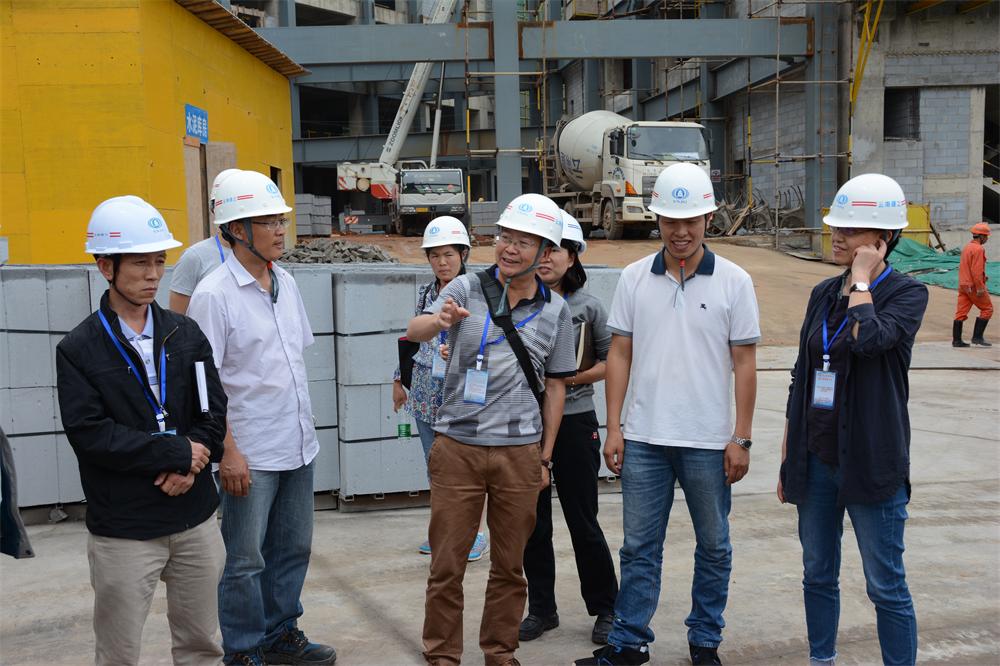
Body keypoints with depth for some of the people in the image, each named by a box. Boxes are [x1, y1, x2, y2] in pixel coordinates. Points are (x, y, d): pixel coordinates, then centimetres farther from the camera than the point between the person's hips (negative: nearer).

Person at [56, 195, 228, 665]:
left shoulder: (186, 334, 5)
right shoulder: (78, 350, -6)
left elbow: (214, 412, 3)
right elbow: (89, 433, -15)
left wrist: (189, 466, -15)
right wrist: (178, 452, -15)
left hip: (196, 520, 4)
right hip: (122, 531, -3)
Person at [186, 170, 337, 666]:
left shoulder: (285, 282, 6)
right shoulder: (214, 294, -15)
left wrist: (303, 426, 15)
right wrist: (228, 451, -17)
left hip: (297, 447, 7)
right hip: (250, 454, -7)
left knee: (292, 549, 17)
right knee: (245, 559, 6)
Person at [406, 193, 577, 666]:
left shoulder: (555, 310, 4)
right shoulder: (468, 289, -2)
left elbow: (555, 386, 10)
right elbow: (414, 332, -16)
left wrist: (544, 457, 8)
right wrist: (439, 320, -39)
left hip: (519, 451, 2)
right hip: (457, 448, -1)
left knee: (509, 565, 12)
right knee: (446, 563, 5)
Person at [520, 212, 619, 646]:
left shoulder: (587, 307, -1)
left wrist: (574, 378, -9)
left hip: (574, 420, -2)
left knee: (583, 520, 5)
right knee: (533, 522, 10)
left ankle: (605, 609, 21)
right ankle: (541, 609, 25)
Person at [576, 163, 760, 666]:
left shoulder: (733, 282, -3)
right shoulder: (634, 278, 3)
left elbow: (744, 364, -2)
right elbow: (619, 354, 4)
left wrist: (741, 438, -5)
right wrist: (614, 428, 0)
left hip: (708, 441, -1)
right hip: (644, 437, 1)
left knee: (713, 547, 12)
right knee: (639, 547, 9)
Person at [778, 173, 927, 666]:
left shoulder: (906, 294, -8)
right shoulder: (823, 294, 8)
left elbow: (868, 339, -31)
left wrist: (862, 279, -16)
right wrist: (787, 460, 13)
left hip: (871, 463, -6)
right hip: (816, 461, 6)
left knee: (886, 587, 2)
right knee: (818, 576, 15)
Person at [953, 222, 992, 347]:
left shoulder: (967, 247, 16)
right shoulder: (978, 249, -13)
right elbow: (976, 270, -20)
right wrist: (980, 287, -20)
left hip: (963, 285, 9)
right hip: (974, 286, -9)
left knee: (961, 312, 6)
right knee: (987, 309, 2)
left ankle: (956, 340, 5)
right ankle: (977, 337, -1)